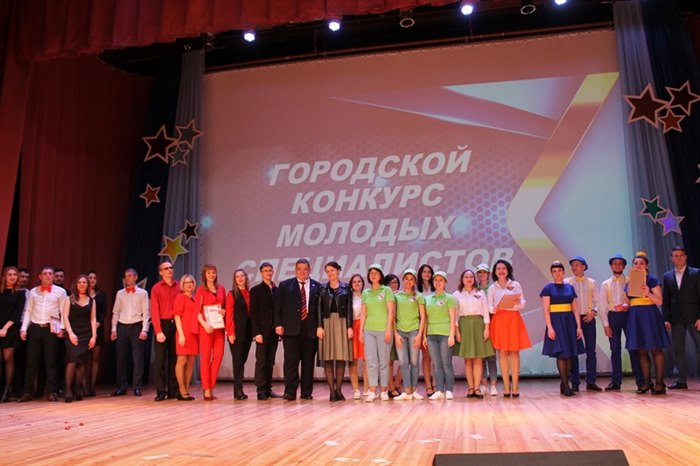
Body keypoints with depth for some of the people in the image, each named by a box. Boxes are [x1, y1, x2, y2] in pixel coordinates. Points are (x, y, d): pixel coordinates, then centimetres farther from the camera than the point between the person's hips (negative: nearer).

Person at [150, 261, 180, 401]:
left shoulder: (179, 286, 7)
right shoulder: (156, 288, 1)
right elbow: (154, 311, -4)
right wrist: (158, 331, -12)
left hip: (176, 324, 2)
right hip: (163, 324, -2)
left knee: (174, 358, 7)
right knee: (160, 359, -1)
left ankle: (173, 390, 13)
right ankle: (161, 391, 5)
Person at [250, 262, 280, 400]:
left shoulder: (277, 290, 13)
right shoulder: (256, 290, 1)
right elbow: (253, 313, -4)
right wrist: (257, 332, -12)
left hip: (274, 331, 4)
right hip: (262, 331, -4)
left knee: (270, 362, 7)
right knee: (261, 361, -4)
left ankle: (268, 389, 12)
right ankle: (261, 390, 0)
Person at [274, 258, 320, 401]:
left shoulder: (317, 286, 8)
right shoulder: (285, 285, 8)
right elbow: (277, 307, 5)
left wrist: (320, 327, 0)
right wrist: (278, 324, -4)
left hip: (310, 329, 1)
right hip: (291, 329, -1)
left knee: (308, 362, 5)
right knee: (291, 360, -4)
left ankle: (306, 392, 14)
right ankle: (290, 392, 2)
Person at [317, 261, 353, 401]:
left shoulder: (346, 288, 6)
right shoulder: (322, 288, 8)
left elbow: (349, 308, 2)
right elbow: (319, 308, 4)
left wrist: (349, 326, -6)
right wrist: (319, 326, -6)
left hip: (342, 323, 0)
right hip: (327, 323, 1)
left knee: (341, 357, -1)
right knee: (328, 358, -3)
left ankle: (338, 390, 7)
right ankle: (332, 390, 2)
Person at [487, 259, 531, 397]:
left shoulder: (516, 285, 7)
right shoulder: (492, 288, 9)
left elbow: (523, 303, 4)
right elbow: (489, 306, 5)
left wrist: (519, 303, -18)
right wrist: (493, 309, -17)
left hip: (514, 319, 0)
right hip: (498, 320, 1)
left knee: (514, 352, -2)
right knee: (502, 352, -1)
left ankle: (515, 386, 2)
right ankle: (506, 386, 5)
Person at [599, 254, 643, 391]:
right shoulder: (605, 284, 9)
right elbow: (602, 306, 5)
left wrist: (626, 307, -21)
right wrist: (606, 325, -3)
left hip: (628, 315, -1)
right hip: (613, 317, 2)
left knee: (633, 348, -2)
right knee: (615, 350, 4)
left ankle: (641, 381, 4)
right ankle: (616, 382, 9)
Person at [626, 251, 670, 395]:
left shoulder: (652, 279, -1)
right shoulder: (629, 282, 14)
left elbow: (659, 301, -7)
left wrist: (648, 293, -23)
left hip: (649, 315, -5)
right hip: (635, 317, 5)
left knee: (655, 349, -4)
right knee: (641, 351, 6)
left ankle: (659, 383, 1)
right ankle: (647, 382, 11)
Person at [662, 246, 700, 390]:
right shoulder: (667, 276, 10)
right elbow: (665, 299, 9)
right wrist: (666, 318, 2)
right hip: (676, 319, 3)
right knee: (678, 350, 5)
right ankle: (682, 380, 10)